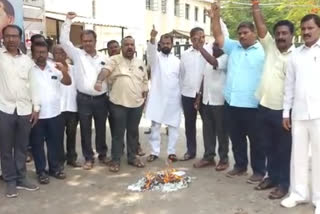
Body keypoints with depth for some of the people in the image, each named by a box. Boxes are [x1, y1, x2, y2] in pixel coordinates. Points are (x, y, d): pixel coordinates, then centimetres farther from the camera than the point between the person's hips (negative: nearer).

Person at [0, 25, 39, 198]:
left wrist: (36, 108, 5)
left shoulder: (27, 60, 9)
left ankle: (21, 178, 24)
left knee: (22, 147, 11)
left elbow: (33, 85, 10)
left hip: (24, 110, 2)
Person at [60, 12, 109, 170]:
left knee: (101, 129, 12)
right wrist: (68, 21, -9)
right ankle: (88, 158, 17)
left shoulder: (103, 58, 8)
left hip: (101, 99, 2)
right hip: (84, 99, -1)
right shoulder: (77, 55, 3)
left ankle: (102, 154, 28)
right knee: (85, 130, 5)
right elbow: (64, 40, -5)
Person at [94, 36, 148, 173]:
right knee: (118, 133, 3)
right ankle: (115, 160, 13)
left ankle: (132, 157, 27)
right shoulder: (115, 60, -5)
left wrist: (143, 98, 12)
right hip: (118, 104, -4)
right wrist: (99, 81, -44)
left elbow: (145, 82, 16)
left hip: (136, 104, 4)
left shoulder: (140, 63, 10)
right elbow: (106, 70, -24)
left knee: (133, 132, 14)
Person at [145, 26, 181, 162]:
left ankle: (171, 152, 16)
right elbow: (151, 50, -22)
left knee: (174, 126, 6)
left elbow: (181, 78, 10)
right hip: (157, 97, -2)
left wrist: (182, 96, 6)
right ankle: (154, 152, 13)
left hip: (174, 98, 2)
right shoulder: (155, 57, 1)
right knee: (155, 125, 3)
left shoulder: (177, 60, 9)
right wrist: (152, 38, -43)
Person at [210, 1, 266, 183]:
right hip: (232, 102, 5)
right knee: (236, 137, 16)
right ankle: (240, 165, 31)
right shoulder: (233, 47, 11)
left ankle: (259, 171, 17)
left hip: (251, 105, -5)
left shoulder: (263, 51, -3)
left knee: (256, 139, 5)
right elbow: (218, 37, 10)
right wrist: (215, 17, 0)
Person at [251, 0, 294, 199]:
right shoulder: (270, 46, 5)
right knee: (269, 146, 17)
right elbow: (260, 24, -2)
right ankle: (272, 176, 32)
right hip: (265, 107, 5)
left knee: (284, 149, 7)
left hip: (283, 110, -5)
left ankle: (283, 183, 20)